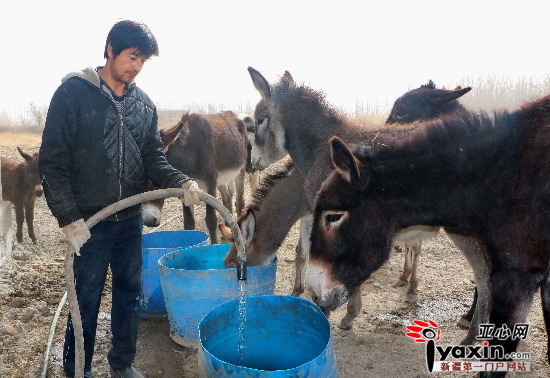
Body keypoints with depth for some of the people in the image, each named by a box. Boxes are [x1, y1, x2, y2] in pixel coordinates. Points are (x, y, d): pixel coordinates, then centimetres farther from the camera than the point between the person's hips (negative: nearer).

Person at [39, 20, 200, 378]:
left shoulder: (144, 103, 6)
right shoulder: (74, 92, -8)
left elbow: (154, 157, 5)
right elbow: (53, 161, -10)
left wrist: (181, 182, -14)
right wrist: (68, 217, -16)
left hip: (132, 219, 5)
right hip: (90, 221, -5)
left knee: (130, 293, 15)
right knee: (86, 300, 7)